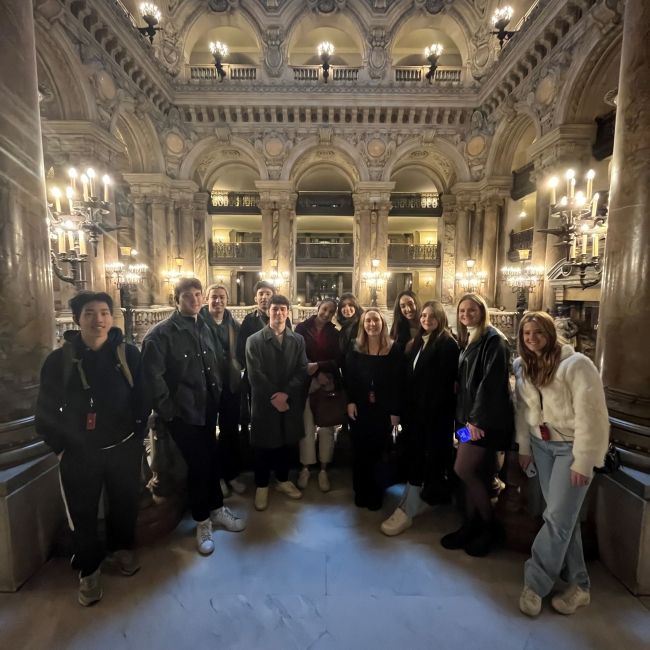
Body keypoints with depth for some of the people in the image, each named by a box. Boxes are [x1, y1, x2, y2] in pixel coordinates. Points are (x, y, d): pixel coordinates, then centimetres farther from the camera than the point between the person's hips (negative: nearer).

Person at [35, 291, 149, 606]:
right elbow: (45, 410, 0)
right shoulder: (59, 359, -9)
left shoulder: (128, 354, -10)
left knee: (124, 503, 18)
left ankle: (121, 548, 46)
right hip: (78, 453, 0)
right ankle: (89, 569, 38)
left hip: (123, 449, 1)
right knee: (82, 514, 12)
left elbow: (142, 399, -2)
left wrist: (137, 436, -1)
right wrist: (61, 447, -2)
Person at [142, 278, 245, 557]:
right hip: (182, 412, -6)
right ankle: (202, 521, 28)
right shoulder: (160, 333, -14)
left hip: (207, 408, 6)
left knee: (212, 459, 16)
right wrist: (167, 410, -15)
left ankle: (216, 509, 39)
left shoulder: (203, 328, 8)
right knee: (199, 464, 4)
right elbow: (152, 376, -18)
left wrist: (217, 394, 7)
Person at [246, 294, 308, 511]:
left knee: (286, 443, 15)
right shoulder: (254, 340, -5)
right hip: (264, 403, -2)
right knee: (263, 446, 9)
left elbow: (302, 371, -2)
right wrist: (274, 397, -14)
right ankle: (262, 486, 29)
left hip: (290, 402, 3)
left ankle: (283, 480, 37)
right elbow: (255, 375, -11)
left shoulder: (298, 340, 4)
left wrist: (285, 393, -15)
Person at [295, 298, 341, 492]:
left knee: (326, 427, 4)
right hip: (306, 383, -2)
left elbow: (338, 361, 3)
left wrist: (318, 365, -13)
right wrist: (316, 374, -11)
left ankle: (323, 469, 17)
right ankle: (305, 468, 16)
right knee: (307, 427, -1)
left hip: (329, 384, 2)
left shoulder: (334, 333, 10)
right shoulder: (302, 328, 1)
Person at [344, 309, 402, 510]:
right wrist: (350, 402, -10)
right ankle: (361, 492, 27)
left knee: (379, 451, 6)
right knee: (360, 451, 9)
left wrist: (396, 411, -7)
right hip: (360, 408, 1)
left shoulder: (393, 350, -2)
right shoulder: (355, 350, 2)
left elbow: (397, 382, -4)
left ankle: (376, 493, 26)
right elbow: (348, 378, 1)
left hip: (383, 409, -1)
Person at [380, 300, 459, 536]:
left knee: (429, 455, 0)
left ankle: (407, 509, 6)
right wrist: (405, 407, 6)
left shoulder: (447, 344, -10)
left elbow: (444, 383, -16)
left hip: (435, 411, -7)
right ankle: (418, 501, 29)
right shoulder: (417, 342, 12)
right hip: (415, 409, 7)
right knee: (415, 454, 12)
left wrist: (434, 410, -19)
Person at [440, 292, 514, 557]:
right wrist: (463, 416, 10)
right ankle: (471, 525, 24)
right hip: (470, 416, 7)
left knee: (463, 469, -6)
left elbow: (491, 382, -19)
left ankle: (490, 526, 15)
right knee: (475, 474, 12)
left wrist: (477, 419, -19)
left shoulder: (493, 340, -11)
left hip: (486, 419, -7)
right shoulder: (467, 341, 15)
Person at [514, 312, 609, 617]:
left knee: (558, 518, -3)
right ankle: (578, 584, 27)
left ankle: (535, 583, 11)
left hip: (572, 447, -5)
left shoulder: (575, 364, -19)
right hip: (542, 445, 5)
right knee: (563, 515, 12)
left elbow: (589, 415, -19)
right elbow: (523, 409, 5)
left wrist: (582, 462, -18)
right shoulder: (522, 366, 0)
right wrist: (524, 448, 6)